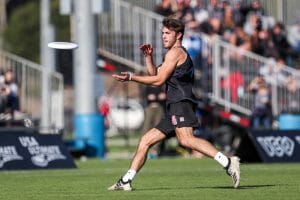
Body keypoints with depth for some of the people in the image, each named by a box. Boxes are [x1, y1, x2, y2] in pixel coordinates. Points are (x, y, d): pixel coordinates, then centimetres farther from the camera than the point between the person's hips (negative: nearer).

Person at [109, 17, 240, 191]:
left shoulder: (175, 52, -1)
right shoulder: (181, 54, 30)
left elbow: (159, 80, -6)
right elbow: (155, 74, 33)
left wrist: (131, 77, -1)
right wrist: (149, 57, 18)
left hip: (181, 103, -11)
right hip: (174, 108, 11)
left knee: (186, 139, -32)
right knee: (145, 141, 12)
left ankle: (228, 162, -42)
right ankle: (126, 181, 15)